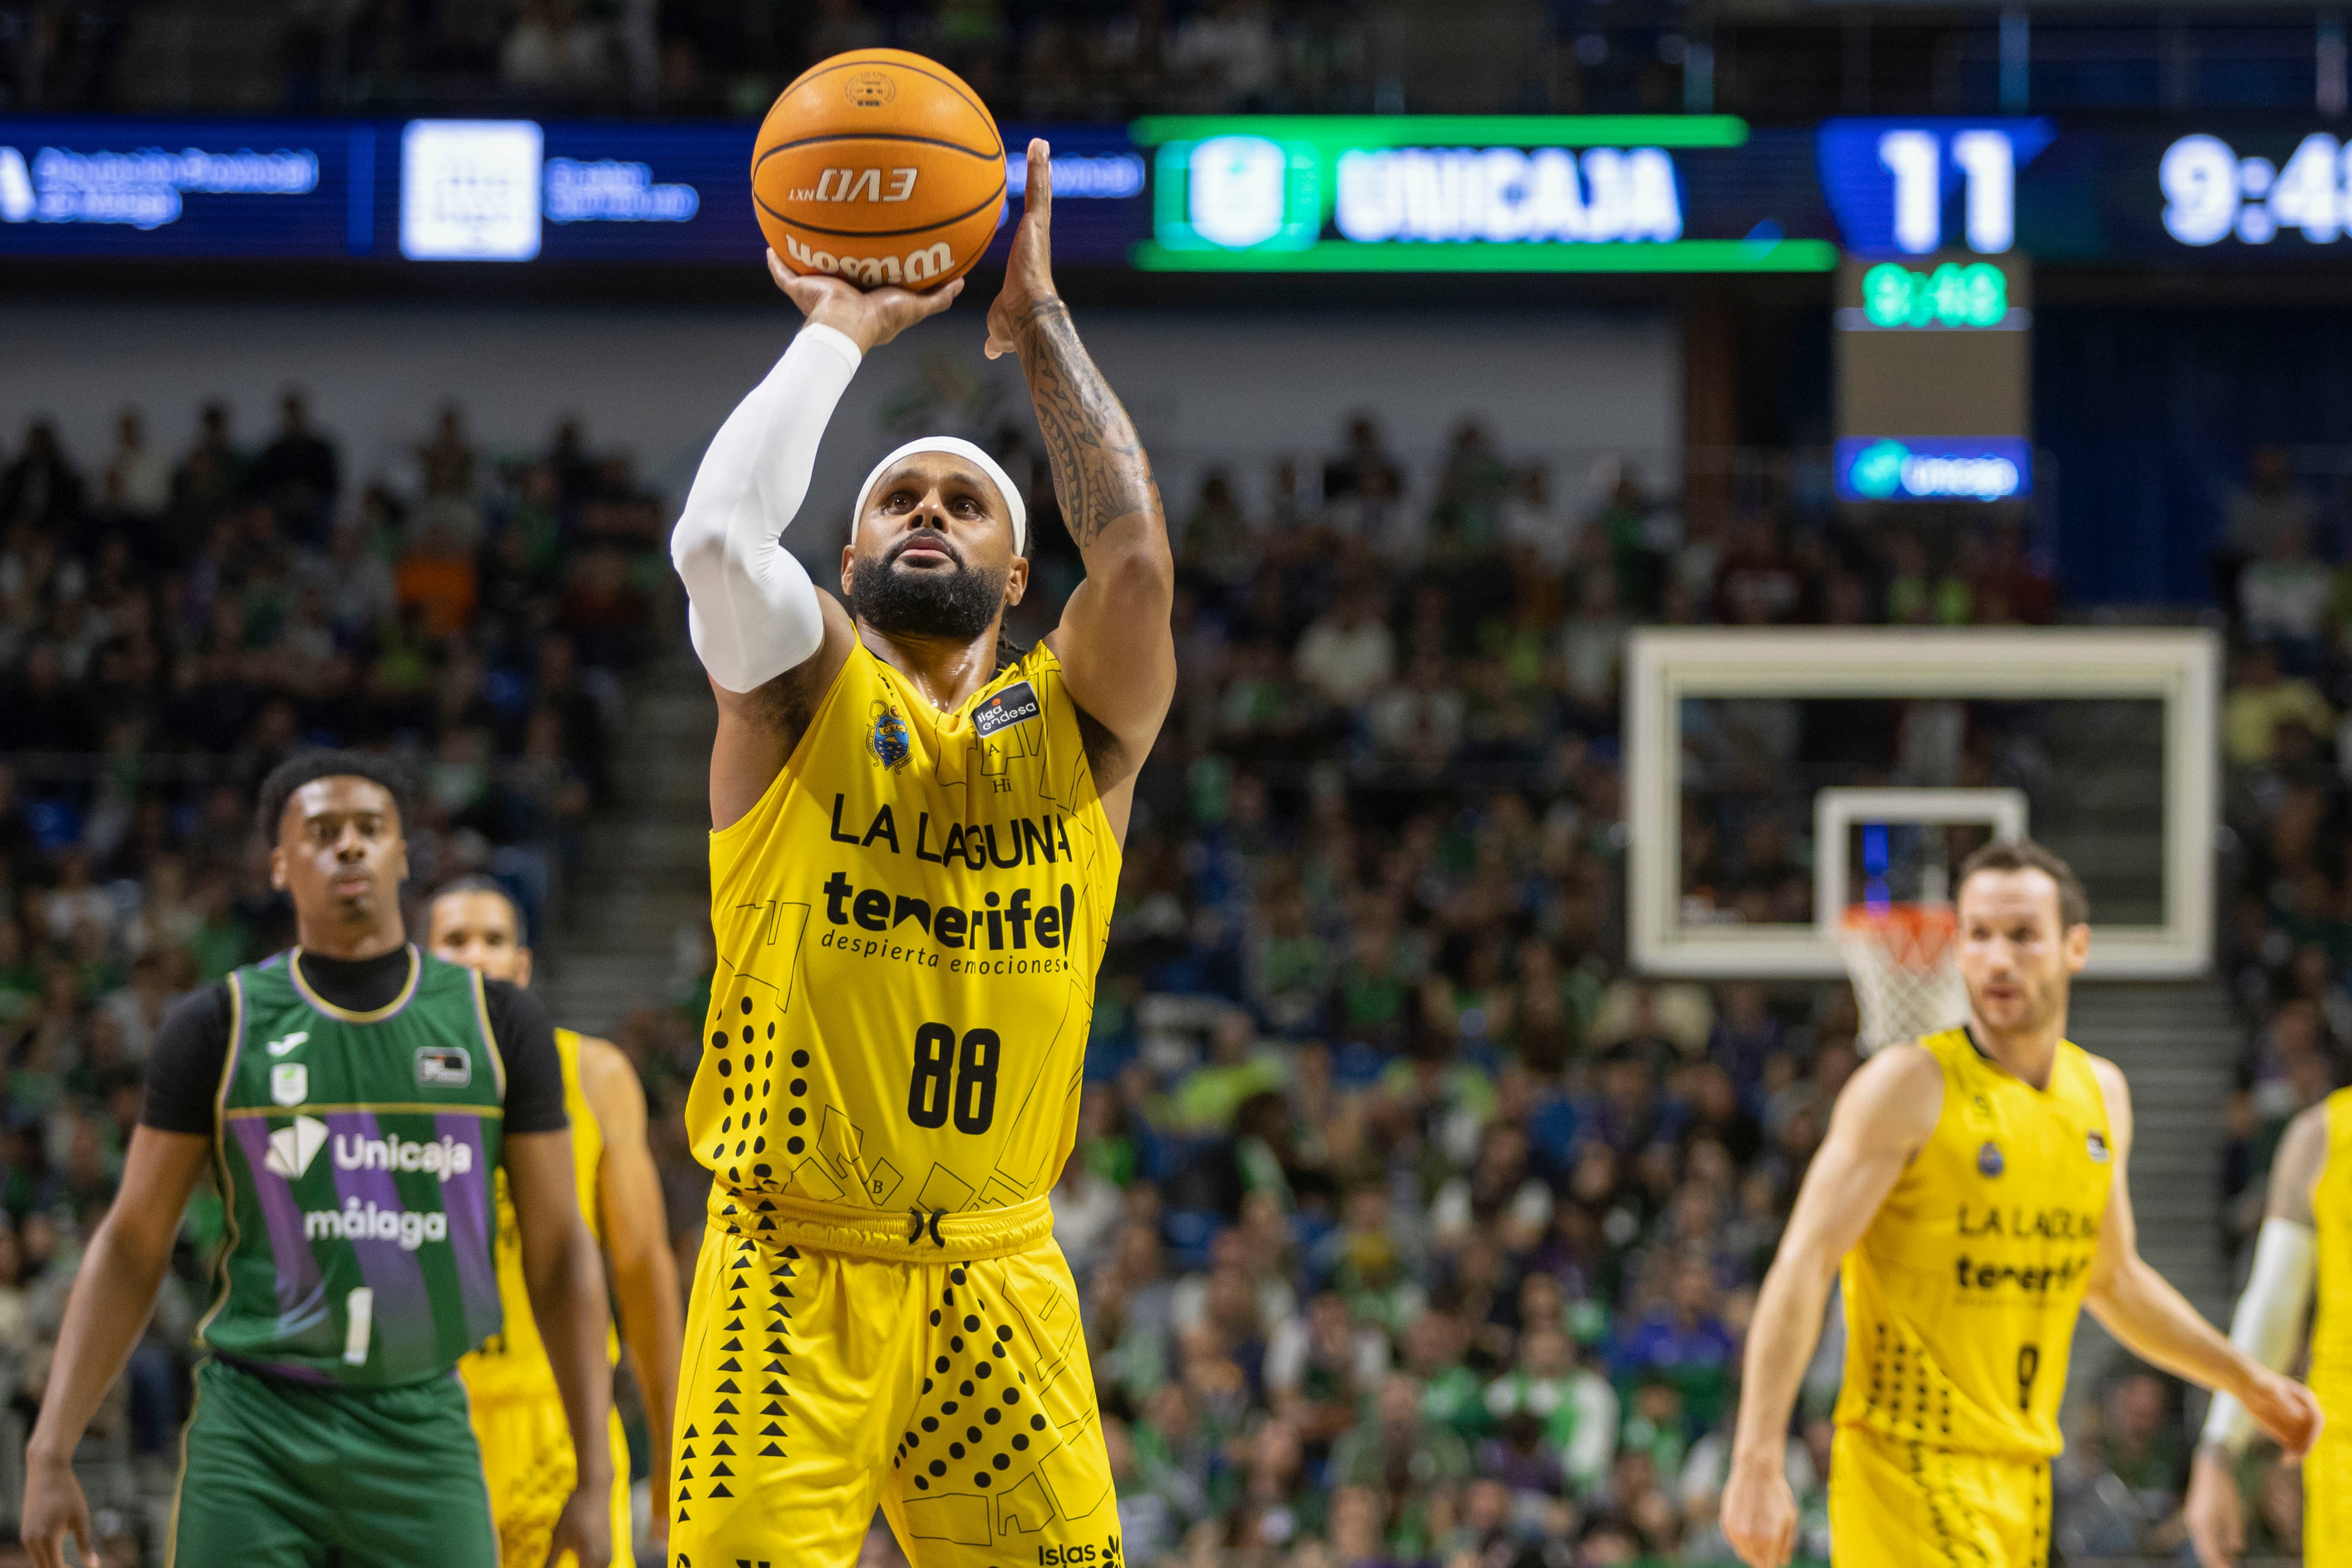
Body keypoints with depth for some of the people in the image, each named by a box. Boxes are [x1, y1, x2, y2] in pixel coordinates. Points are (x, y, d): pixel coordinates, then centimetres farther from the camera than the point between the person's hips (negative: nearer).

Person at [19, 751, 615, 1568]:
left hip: (422, 1435, 1)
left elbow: (559, 1252, 9)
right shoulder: (218, 1028, 2)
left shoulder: (497, 1024, 5)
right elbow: (130, 1248, 5)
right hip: (255, 1438, -1)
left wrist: (594, 1476, 4)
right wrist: (49, 1453, -3)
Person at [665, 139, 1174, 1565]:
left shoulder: (1077, 726, 10)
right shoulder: (802, 690, 5)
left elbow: (1137, 553, -9)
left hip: (998, 1271, 3)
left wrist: (1036, 320, -4)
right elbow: (720, 533, -16)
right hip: (797, 1258, -3)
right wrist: (844, 328, -6)